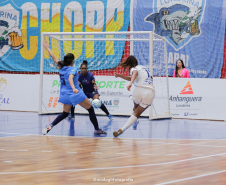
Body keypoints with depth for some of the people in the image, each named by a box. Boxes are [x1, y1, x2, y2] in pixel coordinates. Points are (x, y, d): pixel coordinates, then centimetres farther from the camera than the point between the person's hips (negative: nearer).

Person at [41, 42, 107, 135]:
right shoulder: (72, 69, -14)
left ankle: (50, 126, 1)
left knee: (65, 113, 20)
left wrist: (47, 48, 31)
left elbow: (54, 57, 17)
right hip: (76, 94, -7)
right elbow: (70, 78, -33)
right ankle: (97, 129, 7)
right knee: (91, 110, 6)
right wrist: (73, 88, -51)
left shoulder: (61, 67, 4)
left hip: (65, 95, 7)